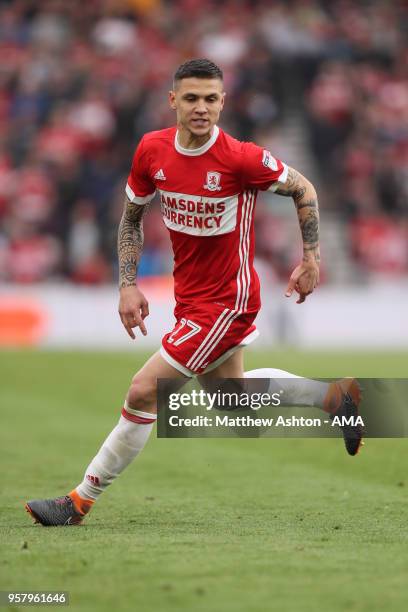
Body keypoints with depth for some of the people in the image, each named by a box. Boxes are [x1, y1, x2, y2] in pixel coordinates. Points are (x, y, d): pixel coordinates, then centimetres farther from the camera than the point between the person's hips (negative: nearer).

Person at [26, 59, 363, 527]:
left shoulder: (240, 158, -23)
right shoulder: (151, 150, -7)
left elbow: (302, 189, -6)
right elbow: (131, 217, 8)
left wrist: (311, 258, -5)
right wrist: (128, 285, -1)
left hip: (226, 301, -7)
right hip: (190, 293, 7)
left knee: (143, 392, -10)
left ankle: (81, 500, 1)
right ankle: (335, 395, 39)